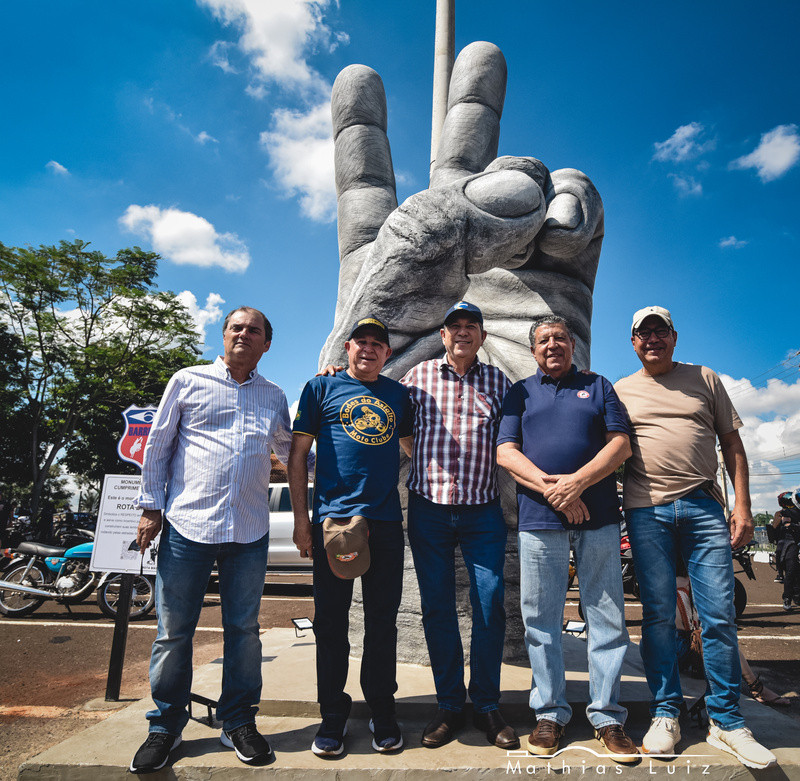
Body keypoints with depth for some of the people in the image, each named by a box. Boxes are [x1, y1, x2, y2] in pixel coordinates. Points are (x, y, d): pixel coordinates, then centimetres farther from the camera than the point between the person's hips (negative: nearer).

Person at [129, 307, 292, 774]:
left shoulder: (274, 396, 13)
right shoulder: (188, 381, 6)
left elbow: (289, 453, 23)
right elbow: (158, 445, 7)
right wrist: (151, 507, 3)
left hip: (250, 531, 2)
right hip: (187, 524, -1)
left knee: (244, 629, 9)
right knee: (174, 630, 7)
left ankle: (239, 723, 26)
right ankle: (166, 727, 27)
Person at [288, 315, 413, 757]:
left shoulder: (398, 394, 13)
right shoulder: (321, 388, 5)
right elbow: (297, 454, 3)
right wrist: (301, 517, -3)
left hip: (386, 521, 3)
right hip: (332, 518, -2)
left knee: (383, 621, 11)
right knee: (330, 621, 6)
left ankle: (382, 712, 27)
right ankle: (332, 716, 24)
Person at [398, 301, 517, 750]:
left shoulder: (497, 381, 7)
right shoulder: (420, 376, 6)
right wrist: (427, 465, 8)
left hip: (483, 510, 0)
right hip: (429, 509, 0)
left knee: (490, 606, 2)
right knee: (438, 609, 7)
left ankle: (487, 705, 21)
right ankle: (449, 706, 23)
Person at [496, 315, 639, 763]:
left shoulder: (599, 387, 14)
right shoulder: (520, 393, 14)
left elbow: (621, 444, 2)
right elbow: (506, 452, 3)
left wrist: (577, 481, -13)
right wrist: (551, 488, -12)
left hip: (599, 518, 0)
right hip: (539, 519, 0)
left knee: (608, 618, 5)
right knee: (541, 620, 5)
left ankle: (607, 716, 20)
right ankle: (551, 713, 20)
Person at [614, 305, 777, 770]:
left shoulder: (704, 379, 14)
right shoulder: (620, 391, 12)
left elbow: (732, 443, 12)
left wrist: (743, 506, 3)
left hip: (704, 506, 1)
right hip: (646, 511, 0)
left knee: (720, 615, 1)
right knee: (658, 615, 4)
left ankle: (727, 722, 16)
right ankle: (666, 714, 17)